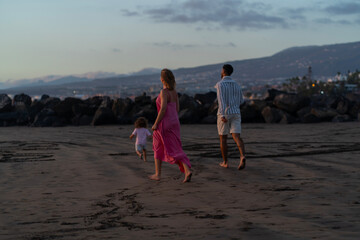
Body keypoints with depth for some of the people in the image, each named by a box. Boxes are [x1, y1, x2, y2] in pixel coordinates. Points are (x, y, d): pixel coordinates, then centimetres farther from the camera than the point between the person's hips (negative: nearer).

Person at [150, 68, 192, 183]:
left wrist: (156, 124, -16)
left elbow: (163, 109, -23)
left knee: (158, 148, 13)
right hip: (174, 123, 7)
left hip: (164, 125, -7)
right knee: (176, 150, 6)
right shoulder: (174, 92, 9)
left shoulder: (164, 92, -15)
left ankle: (157, 174, 19)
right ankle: (187, 171, -14)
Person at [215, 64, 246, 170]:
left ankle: (225, 162, 15)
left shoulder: (219, 84, -8)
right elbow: (241, 101, 20)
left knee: (223, 138, 10)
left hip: (224, 114, -4)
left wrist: (223, 115, -30)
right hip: (236, 114, 4)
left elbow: (221, 100, -21)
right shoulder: (236, 85, 11)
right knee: (236, 137, -6)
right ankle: (242, 157, -30)